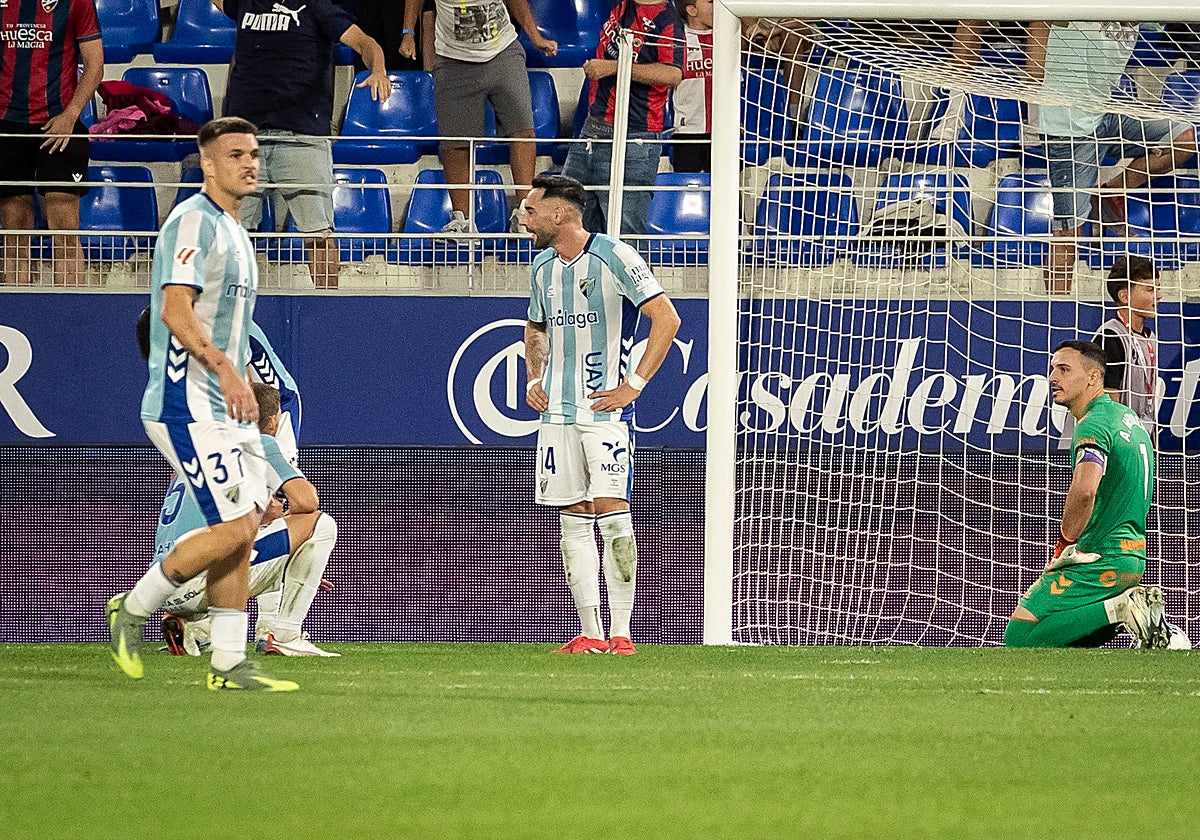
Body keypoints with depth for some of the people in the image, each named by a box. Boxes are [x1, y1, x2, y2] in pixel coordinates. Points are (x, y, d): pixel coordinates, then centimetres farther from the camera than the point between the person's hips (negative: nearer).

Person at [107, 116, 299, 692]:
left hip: (226, 408, 10)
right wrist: (225, 368, -34)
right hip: (187, 404, -10)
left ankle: (229, 664, 5)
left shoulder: (233, 229, 20)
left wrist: (243, 387, 27)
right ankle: (132, 609, 1)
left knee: (244, 529, 3)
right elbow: (175, 309, -23)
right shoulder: (194, 221, -11)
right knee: (232, 527, -15)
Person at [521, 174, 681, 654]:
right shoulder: (543, 266, 12)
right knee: (573, 520, 4)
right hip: (557, 412, 7)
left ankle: (621, 633, -11)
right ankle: (589, 634, 7)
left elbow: (667, 318, -12)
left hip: (605, 407, -7)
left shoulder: (613, 257, -10)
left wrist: (635, 384, -14)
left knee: (612, 512, -13)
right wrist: (534, 379, 14)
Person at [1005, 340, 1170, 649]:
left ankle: (1121, 610, -16)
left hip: (1100, 561, -10)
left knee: (1019, 635, -12)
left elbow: (1085, 489, -33)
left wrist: (1065, 543, -17)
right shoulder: (1128, 417, 16)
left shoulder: (1093, 425, -15)